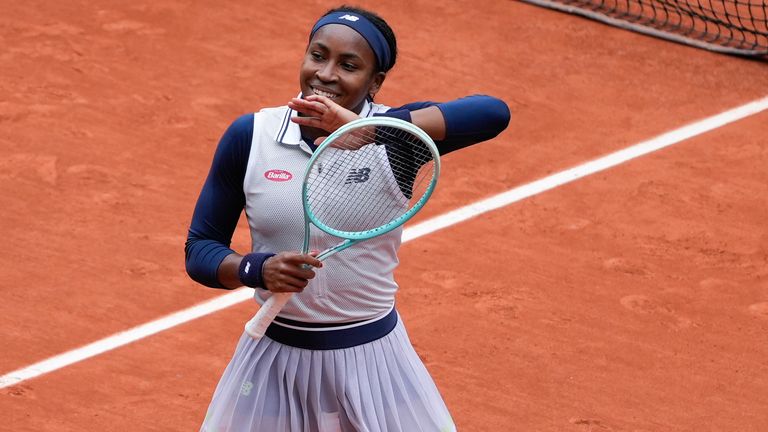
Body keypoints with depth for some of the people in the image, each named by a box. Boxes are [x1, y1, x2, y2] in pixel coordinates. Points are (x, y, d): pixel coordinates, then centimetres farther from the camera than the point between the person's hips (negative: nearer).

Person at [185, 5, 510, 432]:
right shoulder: (249, 137, -6)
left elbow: (492, 112, -29)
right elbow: (200, 250, -1)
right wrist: (256, 269, -24)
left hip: (373, 359, -1)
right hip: (275, 360, 1)